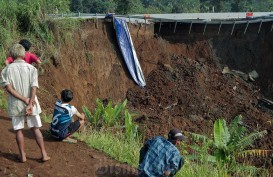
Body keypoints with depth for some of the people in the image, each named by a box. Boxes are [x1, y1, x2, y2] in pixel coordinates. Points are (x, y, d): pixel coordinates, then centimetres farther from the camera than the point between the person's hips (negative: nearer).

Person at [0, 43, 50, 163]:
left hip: (15, 104, 0)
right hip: (31, 104, 1)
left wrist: (25, 100, -15)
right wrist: (30, 104, -16)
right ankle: (44, 154, 12)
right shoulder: (31, 68, -3)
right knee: (35, 129, 10)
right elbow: (34, 88, -13)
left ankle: (22, 155, 18)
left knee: (19, 130, 11)